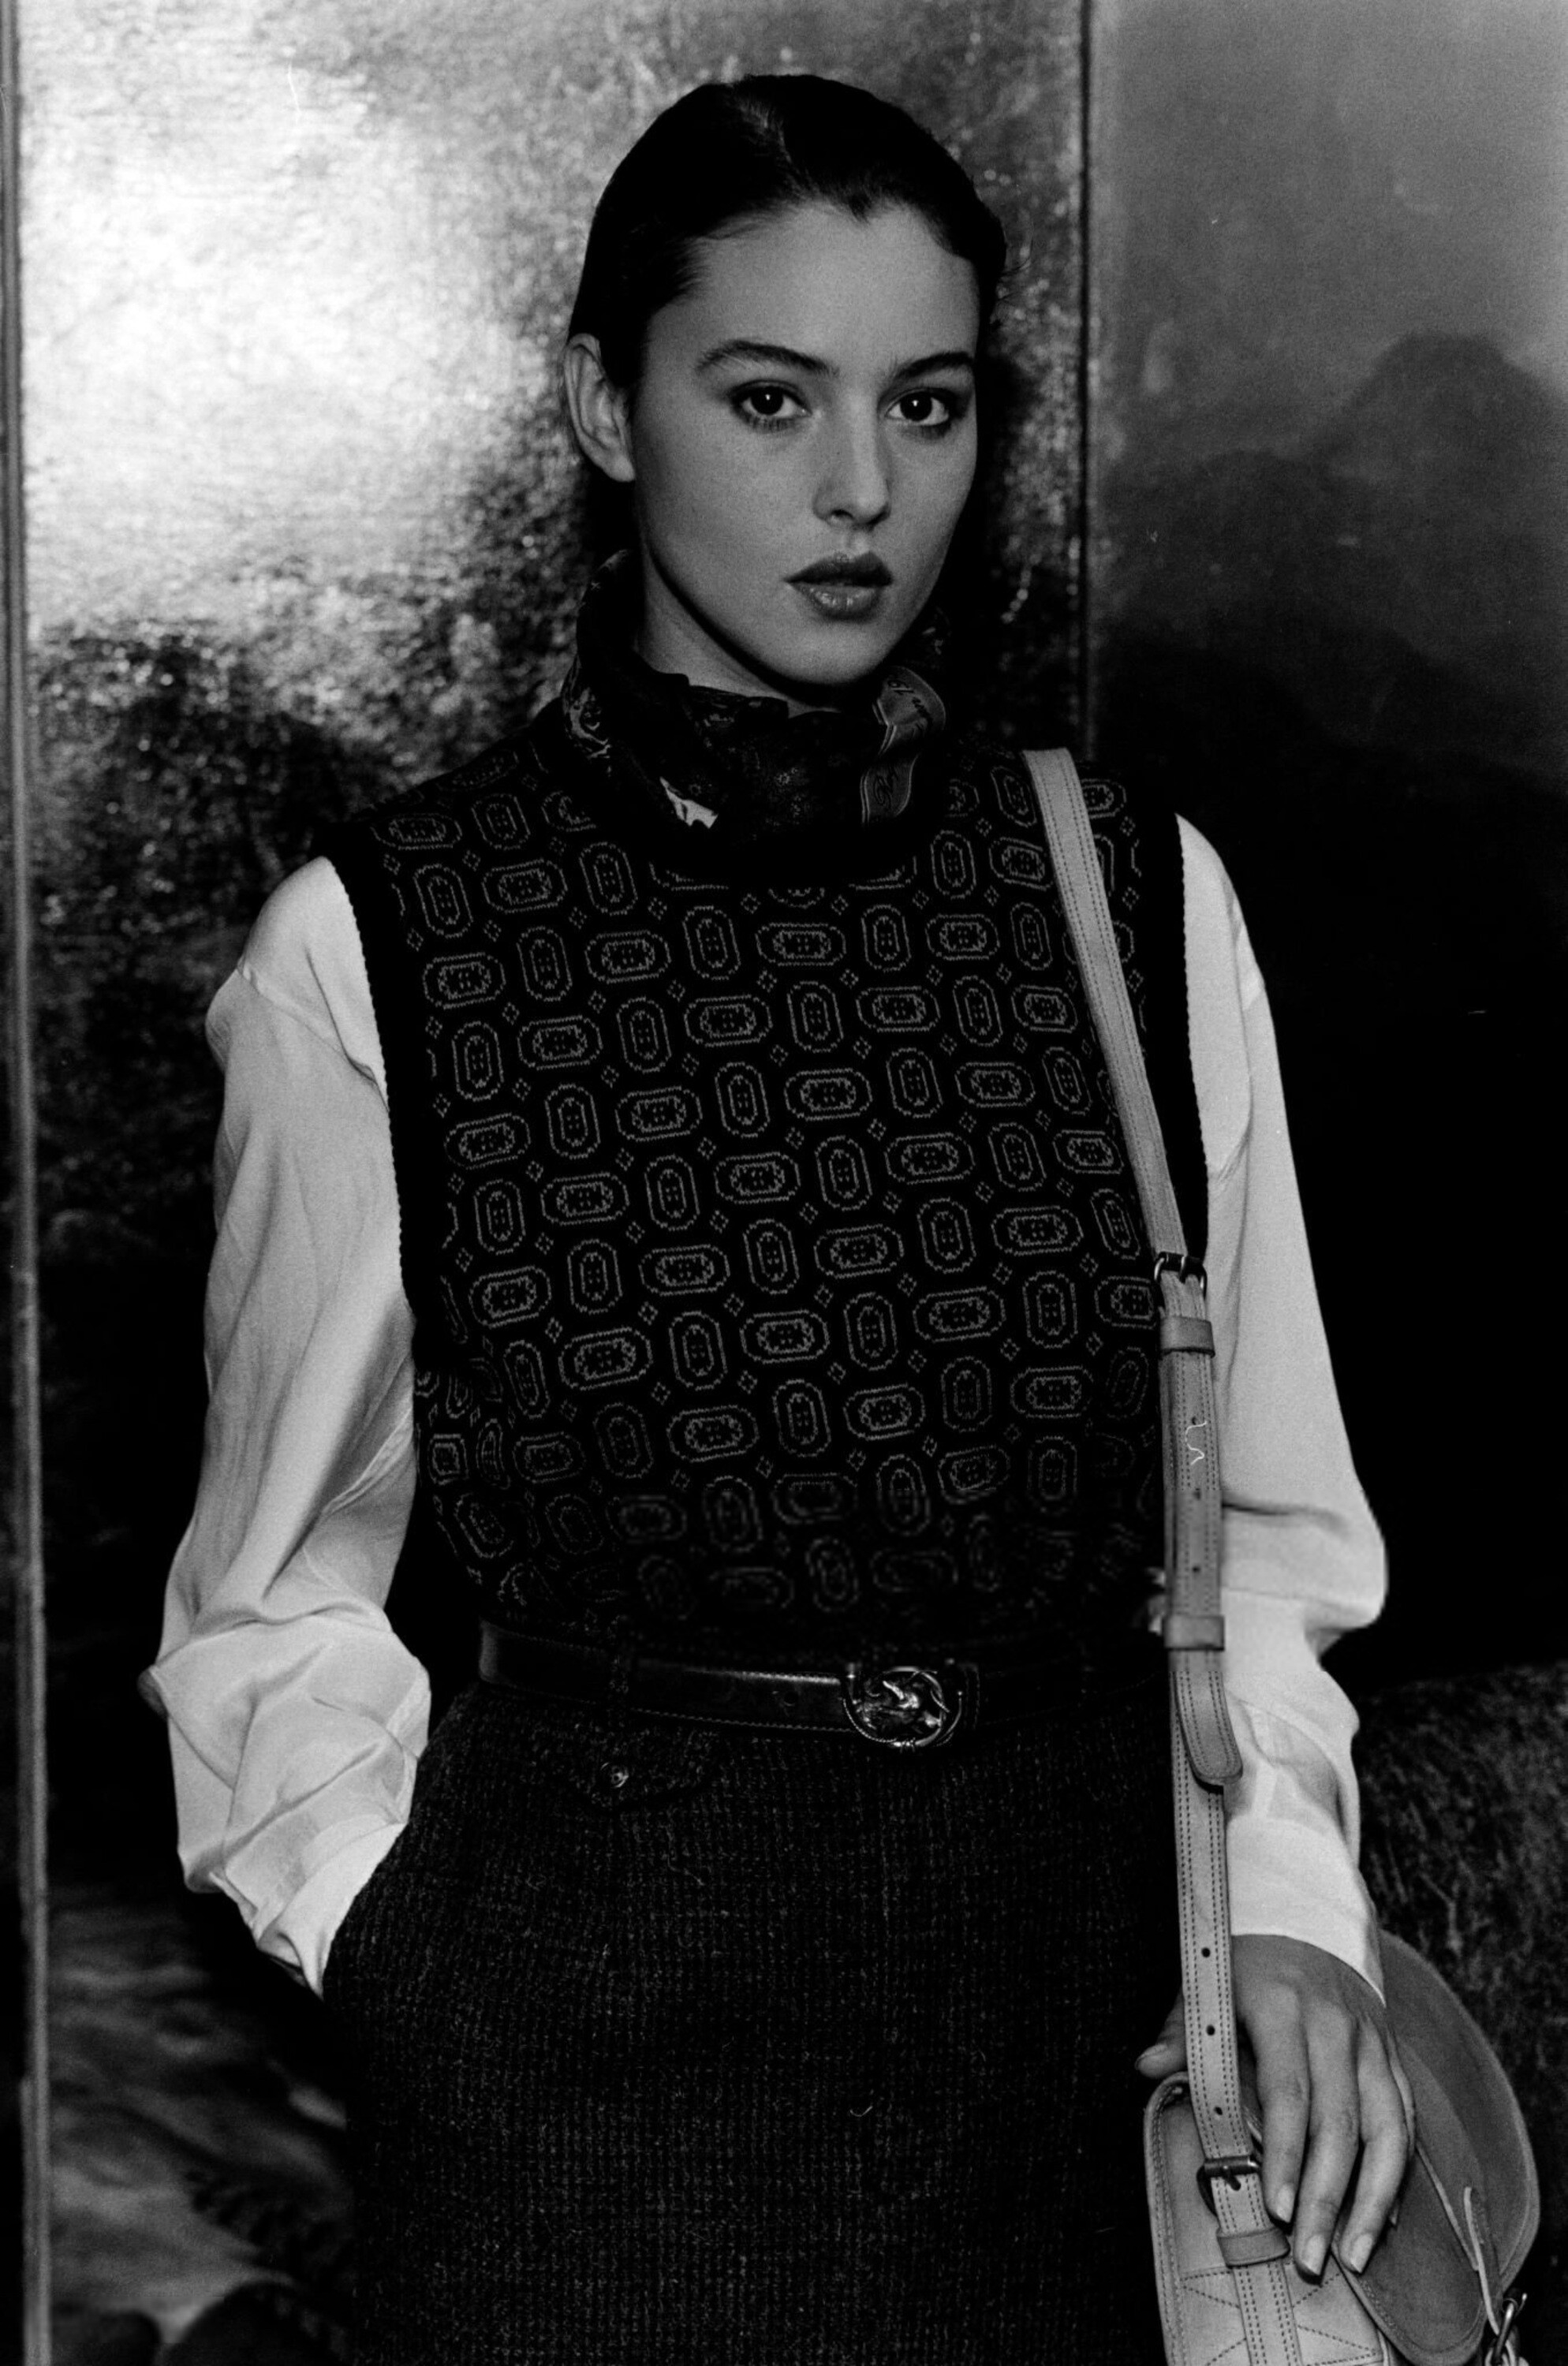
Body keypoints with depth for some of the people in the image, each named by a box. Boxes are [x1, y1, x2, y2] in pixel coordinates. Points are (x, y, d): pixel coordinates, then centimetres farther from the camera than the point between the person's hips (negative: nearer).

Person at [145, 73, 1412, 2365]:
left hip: (1073, 1974, 2)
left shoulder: (1144, 896, 0)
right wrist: (432, 1959, -10)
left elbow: (1261, 1514, 6)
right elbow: (284, 1596, 2)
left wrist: (1289, 1897, -8)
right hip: (592, 2003, -2)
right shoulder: (371, 951, -6)